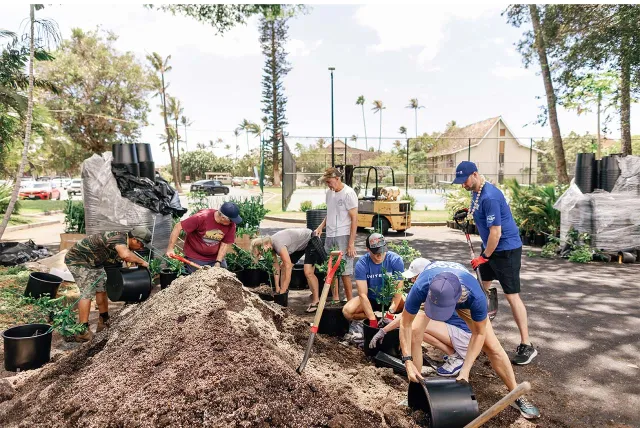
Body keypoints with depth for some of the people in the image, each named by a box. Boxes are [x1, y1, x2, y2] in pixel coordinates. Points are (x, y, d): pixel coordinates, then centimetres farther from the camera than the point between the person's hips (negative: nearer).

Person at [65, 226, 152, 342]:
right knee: (88, 291, -15)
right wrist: (142, 262, -37)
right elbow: (126, 255, -53)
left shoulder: (125, 243, -3)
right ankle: (82, 331, -12)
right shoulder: (119, 238, -33)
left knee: (102, 288, 10)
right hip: (78, 258, -10)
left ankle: (104, 322, 23)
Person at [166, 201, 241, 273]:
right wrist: (170, 249, -18)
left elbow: (225, 244, -7)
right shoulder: (201, 217, -25)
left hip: (215, 258, 4)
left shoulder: (231, 224, -14)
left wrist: (218, 262, -14)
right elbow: (178, 227, -19)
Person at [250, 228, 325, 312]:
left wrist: (283, 290, -31)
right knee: (283, 267, 4)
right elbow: (276, 267, -4)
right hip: (300, 244, 9)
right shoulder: (270, 244, -9)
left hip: (310, 240, -9)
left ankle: (316, 301, -6)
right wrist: (277, 287, -7)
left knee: (308, 272, -21)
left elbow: (288, 267, -35)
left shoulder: (279, 245, -35)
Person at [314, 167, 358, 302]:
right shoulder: (329, 193, 13)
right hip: (329, 236, 7)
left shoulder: (348, 193, -9)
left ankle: (349, 301, 8)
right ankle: (335, 299, 24)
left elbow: (354, 218, -11)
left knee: (344, 271, -4)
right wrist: (321, 226, 5)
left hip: (343, 236, -7)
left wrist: (351, 243, -15)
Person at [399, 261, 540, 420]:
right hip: (430, 293, 1)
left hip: (464, 296, 0)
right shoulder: (420, 288, -45)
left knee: (492, 346, -4)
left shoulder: (475, 295, -44)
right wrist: (408, 361, -33)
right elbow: (405, 324, -29)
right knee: (413, 336, -16)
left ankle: (517, 396, 16)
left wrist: (465, 370, -26)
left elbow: (479, 333, -24)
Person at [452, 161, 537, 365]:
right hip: (490, 246, 10)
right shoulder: (476, 192, 4)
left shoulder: (489, 197, -26)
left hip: (506, 249, -10)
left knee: (511, 295, -8)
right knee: (482, 288, 17)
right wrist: (466, 215, 4)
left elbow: (496, 232, -24)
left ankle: (526, 346, 0)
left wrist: (484, 257, -15)